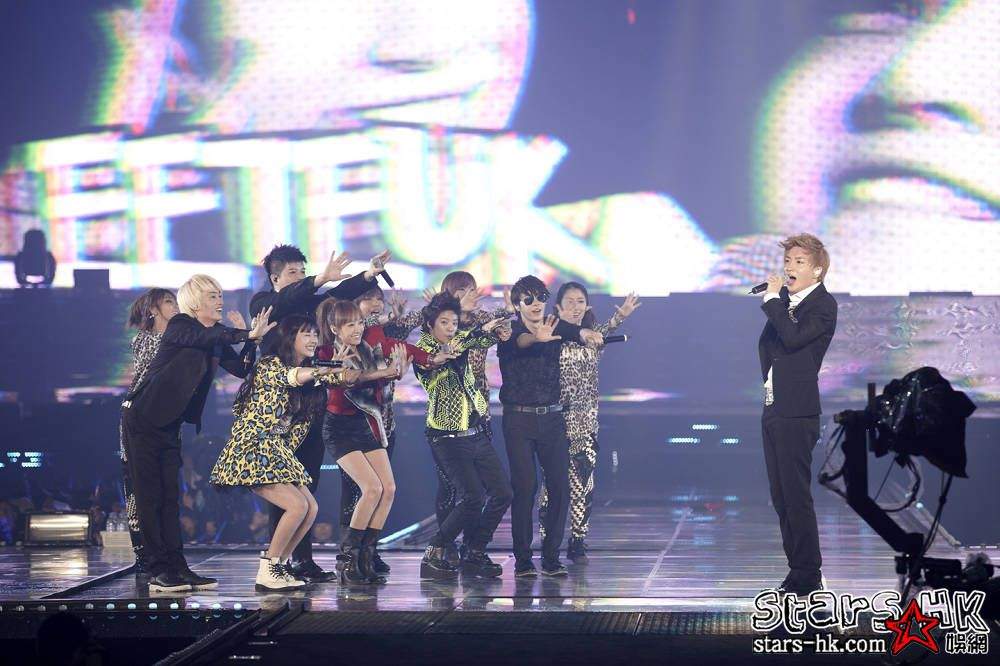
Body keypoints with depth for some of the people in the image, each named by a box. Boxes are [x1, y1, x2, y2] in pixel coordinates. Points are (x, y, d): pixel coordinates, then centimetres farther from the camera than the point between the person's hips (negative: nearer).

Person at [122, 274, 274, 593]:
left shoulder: (217, 339, 9)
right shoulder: (179, 326, -12)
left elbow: (242, 369, 1)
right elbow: (204, 337, -33)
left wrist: (252, 340, -15)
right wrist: (249, 334, -40)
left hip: (169, 425, 8)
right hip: (143, 420, -8)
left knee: (170, 497, 5)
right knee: (149, 496, -5)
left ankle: (177, 568, 4)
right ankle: (159, 570, -4)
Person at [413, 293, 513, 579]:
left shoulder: (463, 340, 11)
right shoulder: (423, 350, -8)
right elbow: (445, 352, -27)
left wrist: (497, 330, -22)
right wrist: (482, 330, -32)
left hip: (478, 434, 7)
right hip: (448, 438, -7)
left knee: (503, 493, 3)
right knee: (473, 497, -16)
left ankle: (475, 554, 15)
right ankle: (433, 556, -4)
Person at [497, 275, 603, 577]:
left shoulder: (555, 328, 7)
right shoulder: (509, 333, -4)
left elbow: (577, 331, -14)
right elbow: (519, 341, -28)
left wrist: (587, 334, -39)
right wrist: (537, 338, -52)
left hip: (552, 417, 3)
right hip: (519, 419, -3)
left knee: (560, 486, -2)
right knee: (524, 487, -7)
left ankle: (551, 557, 6)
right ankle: (523, 558, 0)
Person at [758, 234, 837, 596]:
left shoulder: (823, 304, -8)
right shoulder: (783, 301, 16)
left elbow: (794, 337, -22)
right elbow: (766, 343, 25)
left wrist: (772, 300, -13)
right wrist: (769, 378, 11)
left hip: (797, 413, -9)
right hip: (772, 409, 9)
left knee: (796, 495, -8)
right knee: (781, 496, 11)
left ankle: (806, 576, -3)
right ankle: (798, 567, 18)